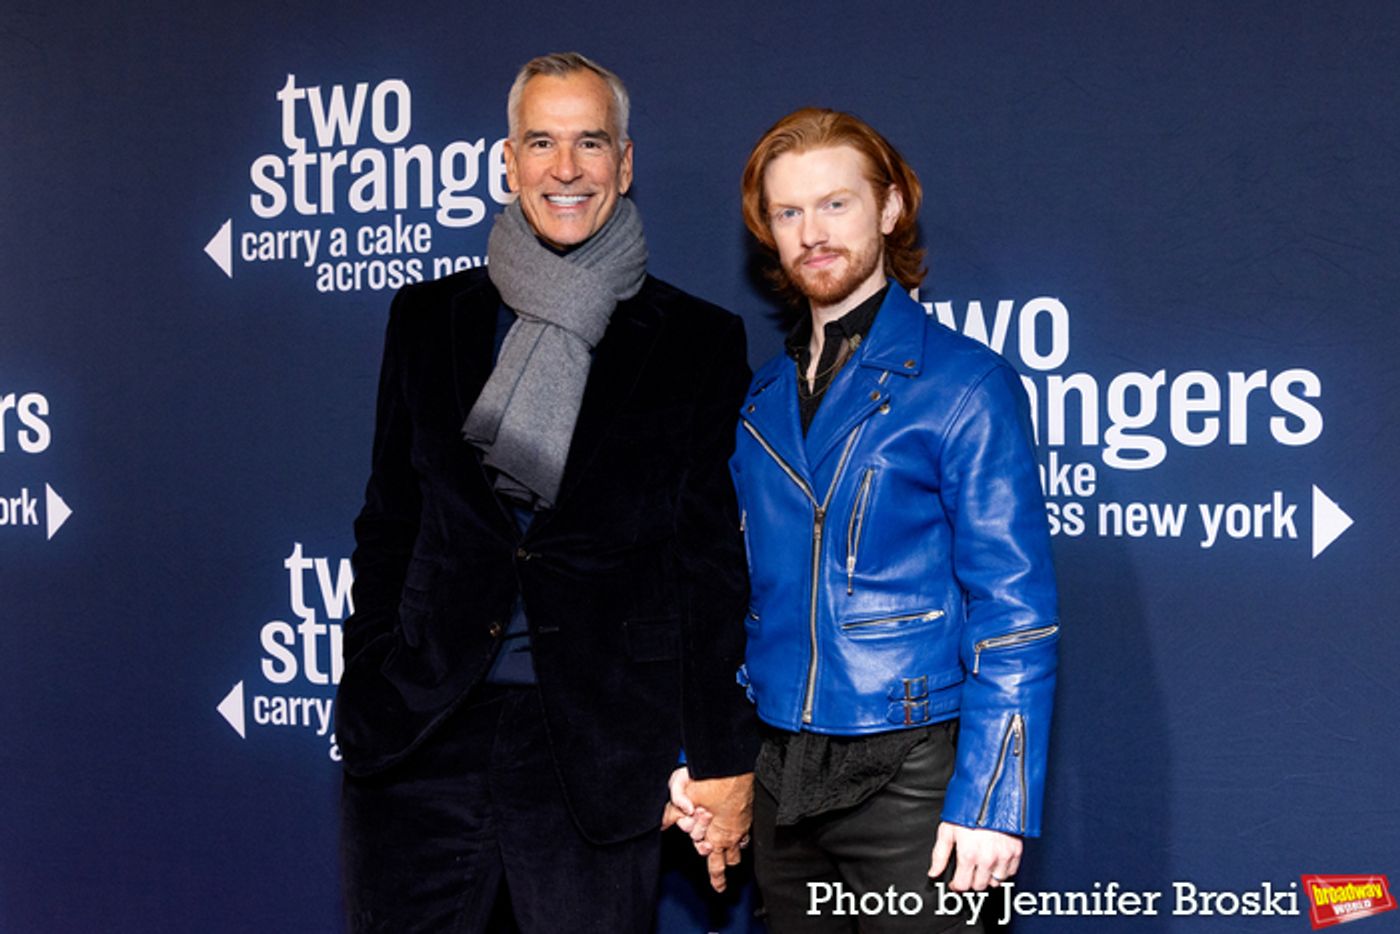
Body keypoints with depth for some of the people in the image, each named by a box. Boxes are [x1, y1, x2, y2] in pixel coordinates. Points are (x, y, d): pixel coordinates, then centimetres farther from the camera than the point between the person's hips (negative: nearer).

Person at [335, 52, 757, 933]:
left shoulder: (700, 344, 2)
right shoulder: (428, 318, 9)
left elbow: (715, 563, 1)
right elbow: (389, 522, 12)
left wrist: (724, 760, -2)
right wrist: (369, 698, 6)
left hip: (599, 754, -2)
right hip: (420, 740, 2)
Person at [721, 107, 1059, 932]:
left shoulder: (966, 383, -6)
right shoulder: (760, 399, 10)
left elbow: (1016, 613, -10)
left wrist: (992, 799, -16)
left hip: (910, 775, -5)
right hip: (779, 774, 5)